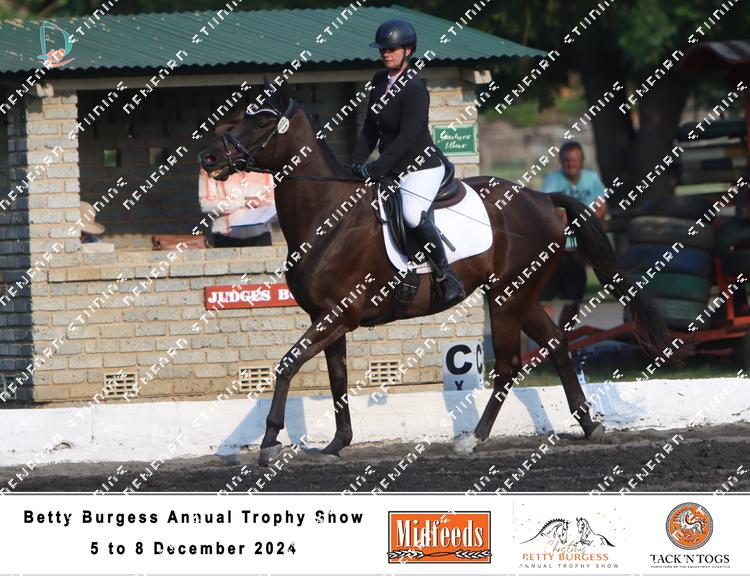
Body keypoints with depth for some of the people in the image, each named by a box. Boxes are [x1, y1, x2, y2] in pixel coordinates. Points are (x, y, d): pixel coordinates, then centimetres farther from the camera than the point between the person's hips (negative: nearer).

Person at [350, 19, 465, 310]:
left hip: (422, 166, -10)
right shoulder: (379, 81, 8)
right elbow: (371, 130, 14)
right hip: (392, 168, 10)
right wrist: (355, 165, 3)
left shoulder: (414, 88, -17)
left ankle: (446, 276, -23)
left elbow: (407, 137, -23)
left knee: (412, 213, -33)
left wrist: (376, 169, -25)